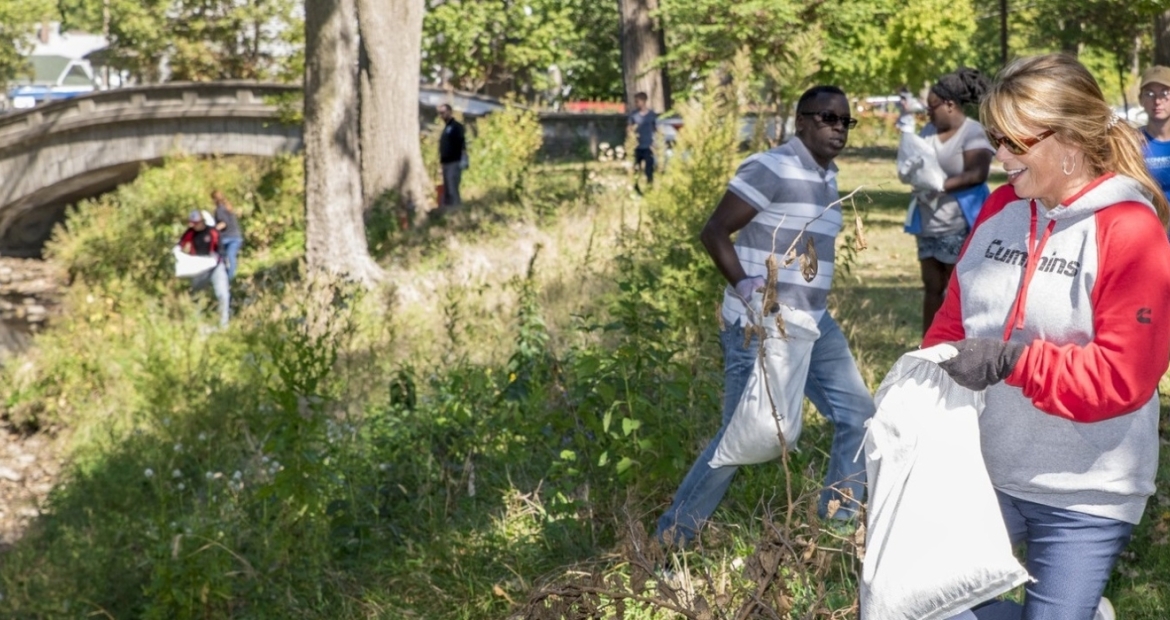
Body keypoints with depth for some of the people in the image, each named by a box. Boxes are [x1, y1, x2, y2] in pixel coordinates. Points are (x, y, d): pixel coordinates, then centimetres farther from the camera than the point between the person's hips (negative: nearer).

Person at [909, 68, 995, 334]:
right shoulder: (929, 131, 10)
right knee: (932, 287, 11)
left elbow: (977, 174, -21)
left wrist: (940, 185, -25)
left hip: (959, 226, -7)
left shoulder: (975, 133, -11)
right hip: (928, 225, 7)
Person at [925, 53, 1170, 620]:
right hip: (981, 469, 6)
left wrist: (1012, 360, -26)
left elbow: (1123, 376, -19)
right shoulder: (1000, 210, 4)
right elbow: (954, 320, 11)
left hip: (1083, 493, -6)